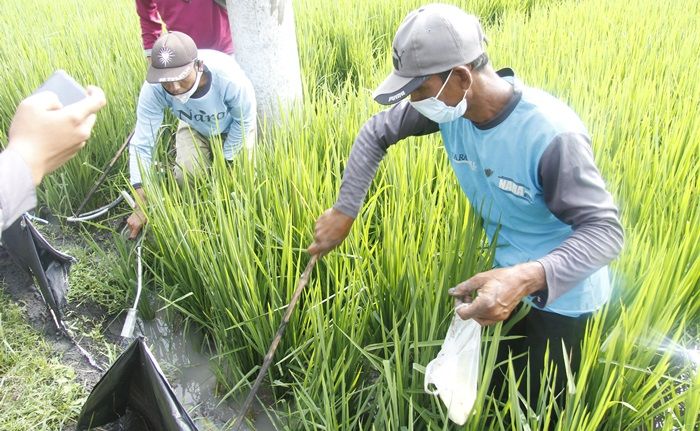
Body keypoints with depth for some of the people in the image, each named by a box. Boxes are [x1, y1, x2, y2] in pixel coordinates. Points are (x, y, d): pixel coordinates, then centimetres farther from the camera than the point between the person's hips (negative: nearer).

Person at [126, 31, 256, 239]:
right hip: (194, 128, 2)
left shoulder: (229, 77, -42)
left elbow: (244, 120, -21)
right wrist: (141, 207, -35)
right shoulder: (153, 89, -36)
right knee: (186, 173, -20)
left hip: (233, 127, -1)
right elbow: (141, 144, -32)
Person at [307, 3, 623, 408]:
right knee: (490, 391, 24)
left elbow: (605, 230, -32)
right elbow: (376, 133, -3)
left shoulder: (551, 135, -35)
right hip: (505, 277, 6)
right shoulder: (449, 107, -17)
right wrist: (345, 211, -7)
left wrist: (528, 278, -49)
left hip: (560, 295, -5)